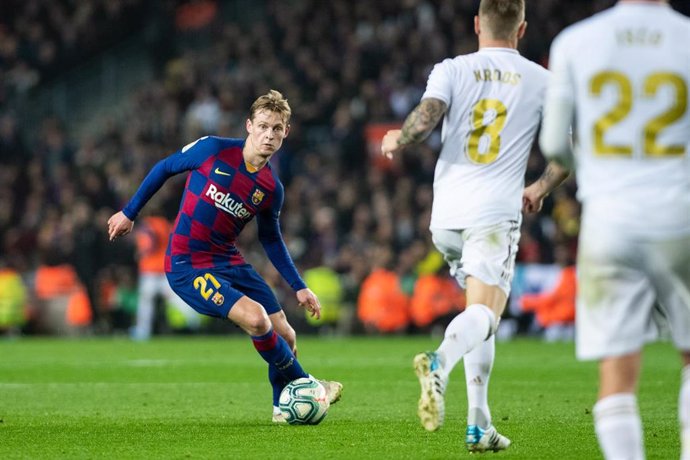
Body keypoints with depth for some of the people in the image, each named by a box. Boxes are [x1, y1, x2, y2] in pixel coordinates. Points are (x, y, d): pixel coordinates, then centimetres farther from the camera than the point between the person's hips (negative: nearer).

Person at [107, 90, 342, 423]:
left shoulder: (271, 188, 0)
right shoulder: (214, 150, -13)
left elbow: (271, 239, 15)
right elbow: (164, 168, 1)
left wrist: (298, 287, 11)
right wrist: (129, 213, 5)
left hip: (229, 262, 6)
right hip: (187, 266, -6)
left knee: (285, 337, 2)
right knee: (256, 318, -24)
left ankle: (284, 406, 29)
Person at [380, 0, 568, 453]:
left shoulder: (451, 70, 6)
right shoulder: (540, 81, 7)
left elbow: (427, 115, -11)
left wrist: (397, 140, 10)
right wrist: (540, 188, 25)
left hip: (446, 214, 3)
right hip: (496, 212, -3)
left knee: (481, 309, 19)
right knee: (483, 315, -15)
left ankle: (479, 423, 13)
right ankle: (440, 362, -48)